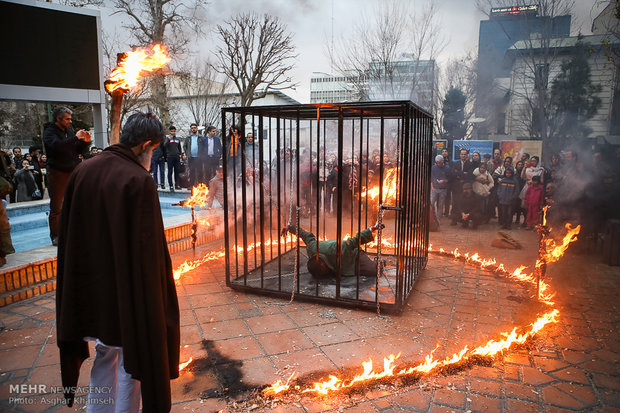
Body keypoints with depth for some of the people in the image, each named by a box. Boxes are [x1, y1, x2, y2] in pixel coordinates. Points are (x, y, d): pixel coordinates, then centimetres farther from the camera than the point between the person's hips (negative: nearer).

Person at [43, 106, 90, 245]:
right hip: (57, 173, -6)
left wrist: (85, 142, -5)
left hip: (73, 171, 6)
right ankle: (55, 236, 7)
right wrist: (76, 137, -24)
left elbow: (79, 150, 14)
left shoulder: (69, 131, 15)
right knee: (56, 208, 0)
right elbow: (57, 146, -25)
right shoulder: (50, 131, -5)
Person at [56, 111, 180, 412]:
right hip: (126, 290, -7)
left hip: (89, 287, 7)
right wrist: (155, 294, -10)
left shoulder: (82, 172, -1)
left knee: (106, 353, 25)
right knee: (132, 358, 12)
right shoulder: (140, 181, -22)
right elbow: (148, 248, -21)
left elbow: (68, 235, 7)